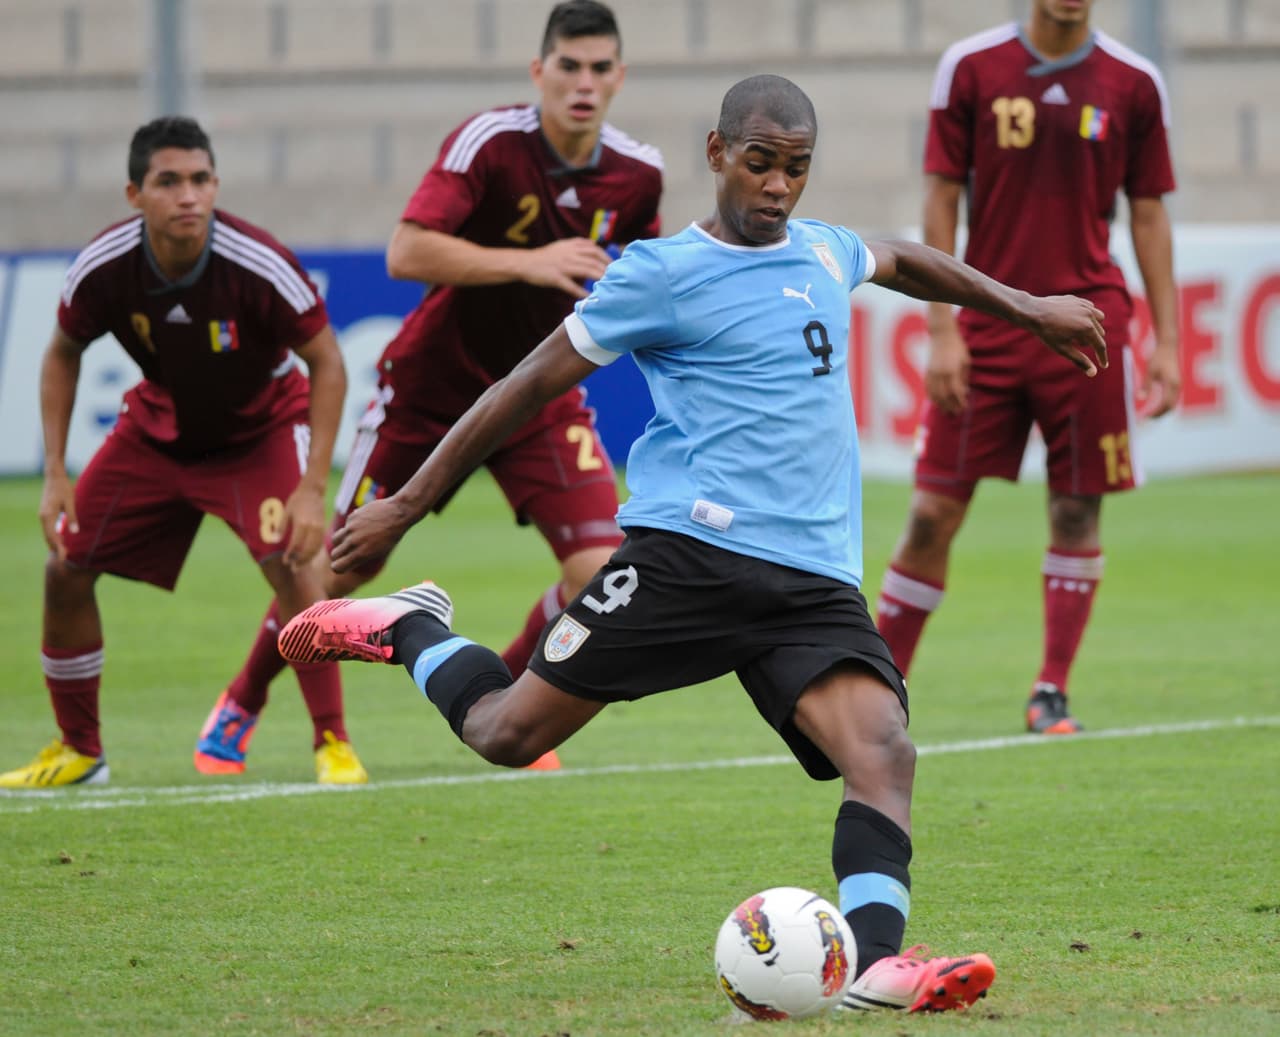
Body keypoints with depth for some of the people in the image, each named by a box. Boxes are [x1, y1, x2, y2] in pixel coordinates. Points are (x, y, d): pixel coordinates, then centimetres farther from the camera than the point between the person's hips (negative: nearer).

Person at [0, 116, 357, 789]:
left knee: (288, 563, -27)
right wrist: (55, 475, -7)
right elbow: (63, 355, -1)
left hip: (260, 427, -3)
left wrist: (312, 487, -26)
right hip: (156, 427, 4)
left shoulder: (259, 266, -32)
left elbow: (326, 363, -19)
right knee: (65, 570, -2)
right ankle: (78, 751, 17)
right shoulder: (100, 271, -23)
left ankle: (333, 744, -11)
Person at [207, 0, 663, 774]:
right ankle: (243, 702, 32)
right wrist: (528, 262, -39)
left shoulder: (638, 175, -7)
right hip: (432, 383, -3)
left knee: (600, 571, -14)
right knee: (348, 563, 6)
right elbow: (407, 253, -33)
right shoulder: (489, 143, -22)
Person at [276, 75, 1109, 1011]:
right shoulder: (662, 273, -1)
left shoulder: (824, 253, 17)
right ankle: (411, 628, 27)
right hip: (691, 553, -4)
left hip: (817, 578, 4)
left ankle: (876, 963, -30)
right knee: (507, 734, -3)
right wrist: (405, 506, 5)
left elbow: (903, 261, 43)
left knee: (885, 752, -20)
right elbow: (532, 384, 3)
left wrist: (1026, 308, 48)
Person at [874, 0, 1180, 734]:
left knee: (1078, 511, -1)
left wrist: (1166, 343, 3)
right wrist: (942, 330, -5)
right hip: (986, 328, -1)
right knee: (934, 514, -2)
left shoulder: (1134, 84, 3)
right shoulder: (971, 68, 0)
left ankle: (1053, 694, 8)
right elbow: (942, 201, 2)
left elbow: (1149, 217, 8)